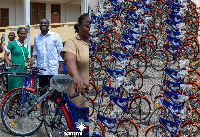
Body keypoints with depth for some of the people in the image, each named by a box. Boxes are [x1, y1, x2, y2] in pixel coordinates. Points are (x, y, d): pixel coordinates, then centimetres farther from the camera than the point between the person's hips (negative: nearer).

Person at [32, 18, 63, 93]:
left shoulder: (55, 36, 0)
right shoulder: (36, 37, 12)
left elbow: (60, 52, -1)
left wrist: (60, 66, -6)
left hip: (53, 69, -3)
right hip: (41, 68, 4)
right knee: (42, 90, 8)